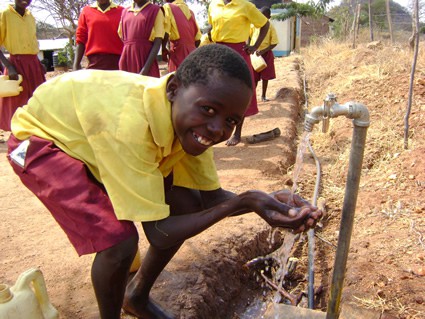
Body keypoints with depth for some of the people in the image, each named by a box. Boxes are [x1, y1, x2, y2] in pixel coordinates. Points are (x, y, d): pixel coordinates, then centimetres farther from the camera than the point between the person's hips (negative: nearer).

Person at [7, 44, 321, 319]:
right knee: (119, 241, -26)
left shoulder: (191, 122, -20)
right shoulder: (128, 123, -41)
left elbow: (211, 197, -10)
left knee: (187, 205, -5)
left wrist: (264, 201, -29)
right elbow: (160, 233, -34)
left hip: (93, 133, 7)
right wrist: (245, 201, -38)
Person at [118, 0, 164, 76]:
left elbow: (157, 42, -7)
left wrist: (146, 68, -17)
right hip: (126, 62, 5)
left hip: (146, 60, -5)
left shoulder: (156, 11, 1)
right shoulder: (125, 12, 17)